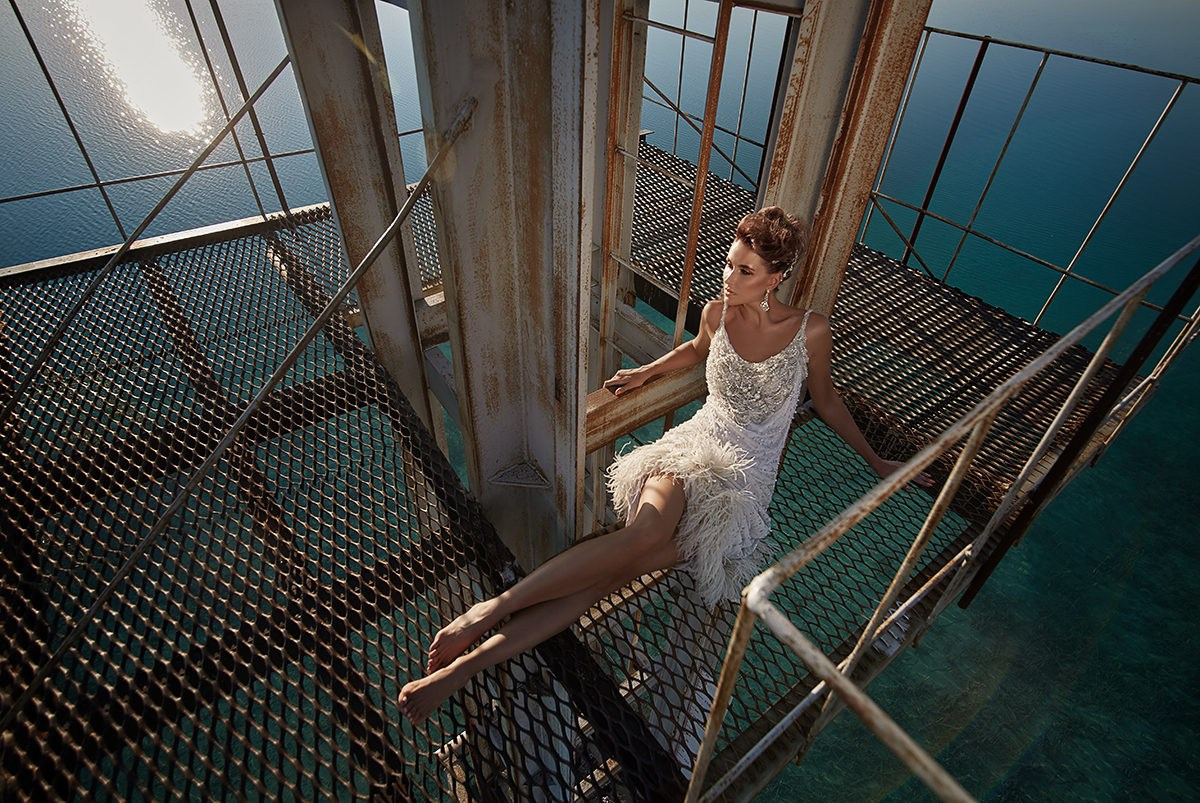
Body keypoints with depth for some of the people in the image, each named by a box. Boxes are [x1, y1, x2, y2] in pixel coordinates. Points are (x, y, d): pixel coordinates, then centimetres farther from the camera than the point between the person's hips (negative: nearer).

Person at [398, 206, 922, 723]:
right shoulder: (717, 313, 3)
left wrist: (875, 460, 19)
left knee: (616, 567, -24)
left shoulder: (811, 330, -2)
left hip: (746, 480, -1)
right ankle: (494, 610, -36)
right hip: (695, 447, 2)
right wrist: (647, 372, 22)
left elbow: (825, 399, 14)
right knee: (648, 528, -35)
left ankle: (473, 658, -29)